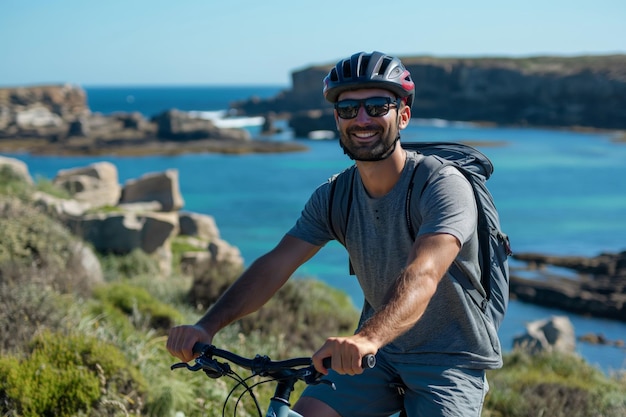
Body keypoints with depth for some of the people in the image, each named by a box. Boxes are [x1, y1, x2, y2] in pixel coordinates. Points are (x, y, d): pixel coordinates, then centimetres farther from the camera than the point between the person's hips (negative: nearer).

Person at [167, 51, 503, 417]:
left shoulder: (445, 186, -21)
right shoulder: (332, 197, -3)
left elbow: (422, 275, -37)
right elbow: (275, 264, -12)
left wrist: (367, 337, -56)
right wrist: (208, 325, -28)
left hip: (450, 360, -4)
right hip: (379, 354, 4)